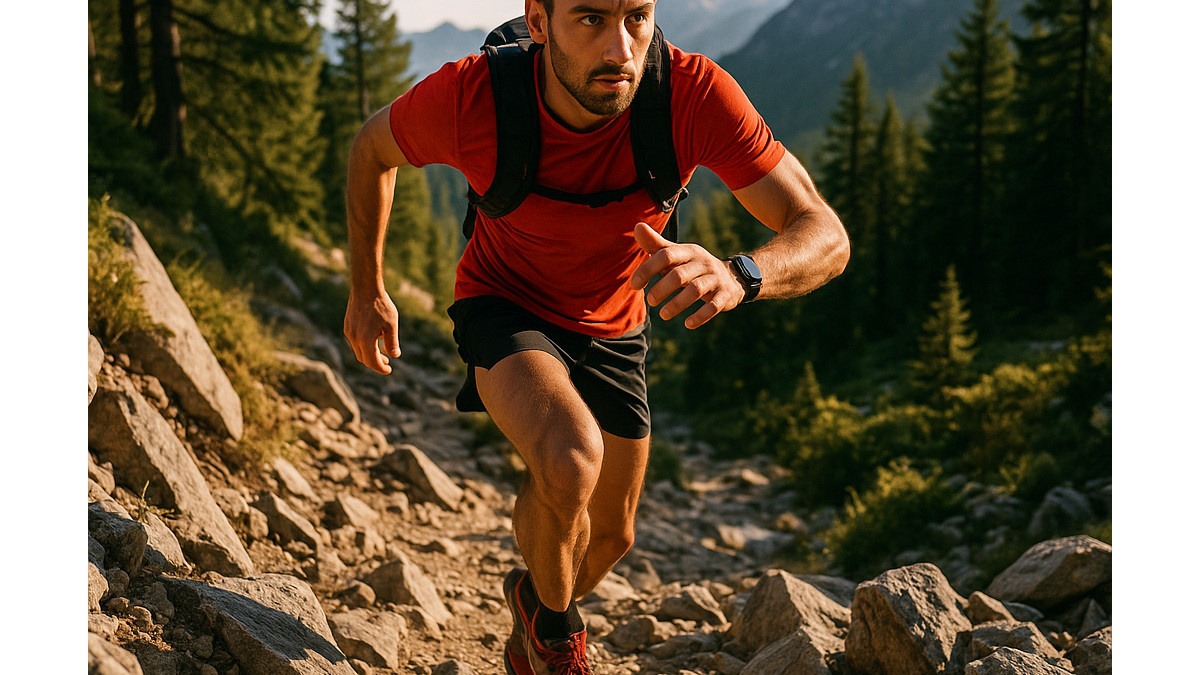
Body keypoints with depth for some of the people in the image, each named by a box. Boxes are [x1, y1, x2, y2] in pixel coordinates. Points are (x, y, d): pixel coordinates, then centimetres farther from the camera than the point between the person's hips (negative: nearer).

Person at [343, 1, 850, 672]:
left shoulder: (696, 94, -32)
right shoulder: (467, 98, -32)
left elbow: (826, 237, -31)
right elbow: (373, 148, -8)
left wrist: (738, 275, -53)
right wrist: (368, 289, 1)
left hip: (613, 329, 3)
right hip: (505, 309, -3)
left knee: (610, 538, 16)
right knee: (570, 460, -33)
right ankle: (553, 618, 1)